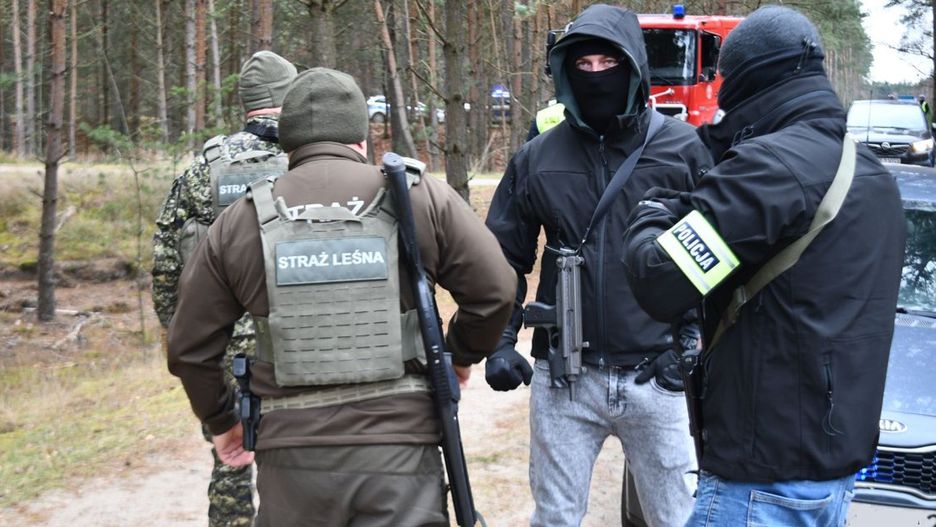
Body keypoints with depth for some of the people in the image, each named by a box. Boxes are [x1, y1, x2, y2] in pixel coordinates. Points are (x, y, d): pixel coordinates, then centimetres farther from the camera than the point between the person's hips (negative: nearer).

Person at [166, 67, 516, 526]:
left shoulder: (240, 221, 4)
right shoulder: (421, 198, -1)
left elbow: (190, 346, 9)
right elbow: (495, 290, 1)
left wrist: (221, 420, 25)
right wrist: (462, 353, 19)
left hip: (291, 456, 2)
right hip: (399, 451, -1)